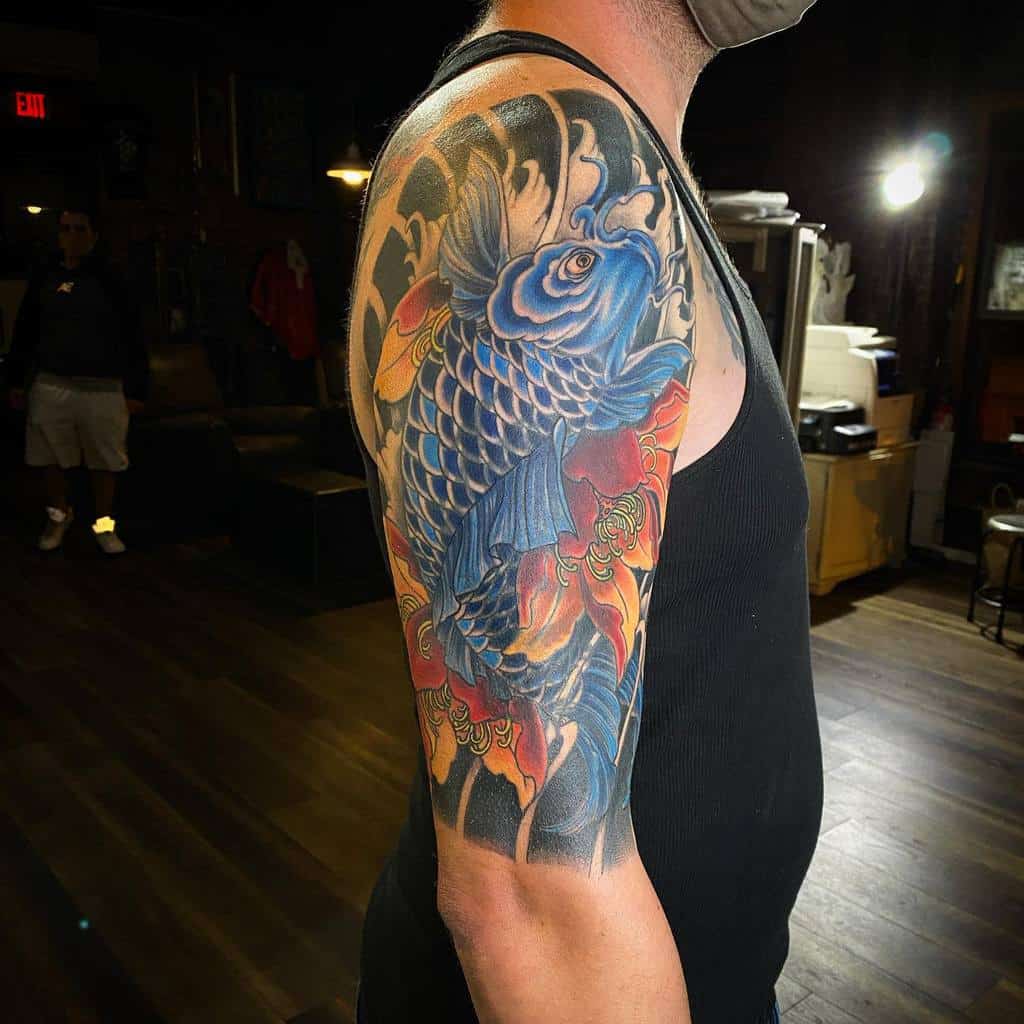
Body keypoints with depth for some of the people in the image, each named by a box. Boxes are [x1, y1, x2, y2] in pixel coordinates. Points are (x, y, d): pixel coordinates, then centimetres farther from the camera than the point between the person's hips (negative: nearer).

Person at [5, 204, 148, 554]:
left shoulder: (110, 279, -2)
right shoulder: (44, 276, 5)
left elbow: (132, 339, -1)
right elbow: (24, 331, 12)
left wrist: (136, 389, -4)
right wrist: (16, 380, 11)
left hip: (103, 389, -2)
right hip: (50, 386, 3)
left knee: (104, 462, 6)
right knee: (52, 460, 11)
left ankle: (104, 524, 23)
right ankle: (58, 516, 33)